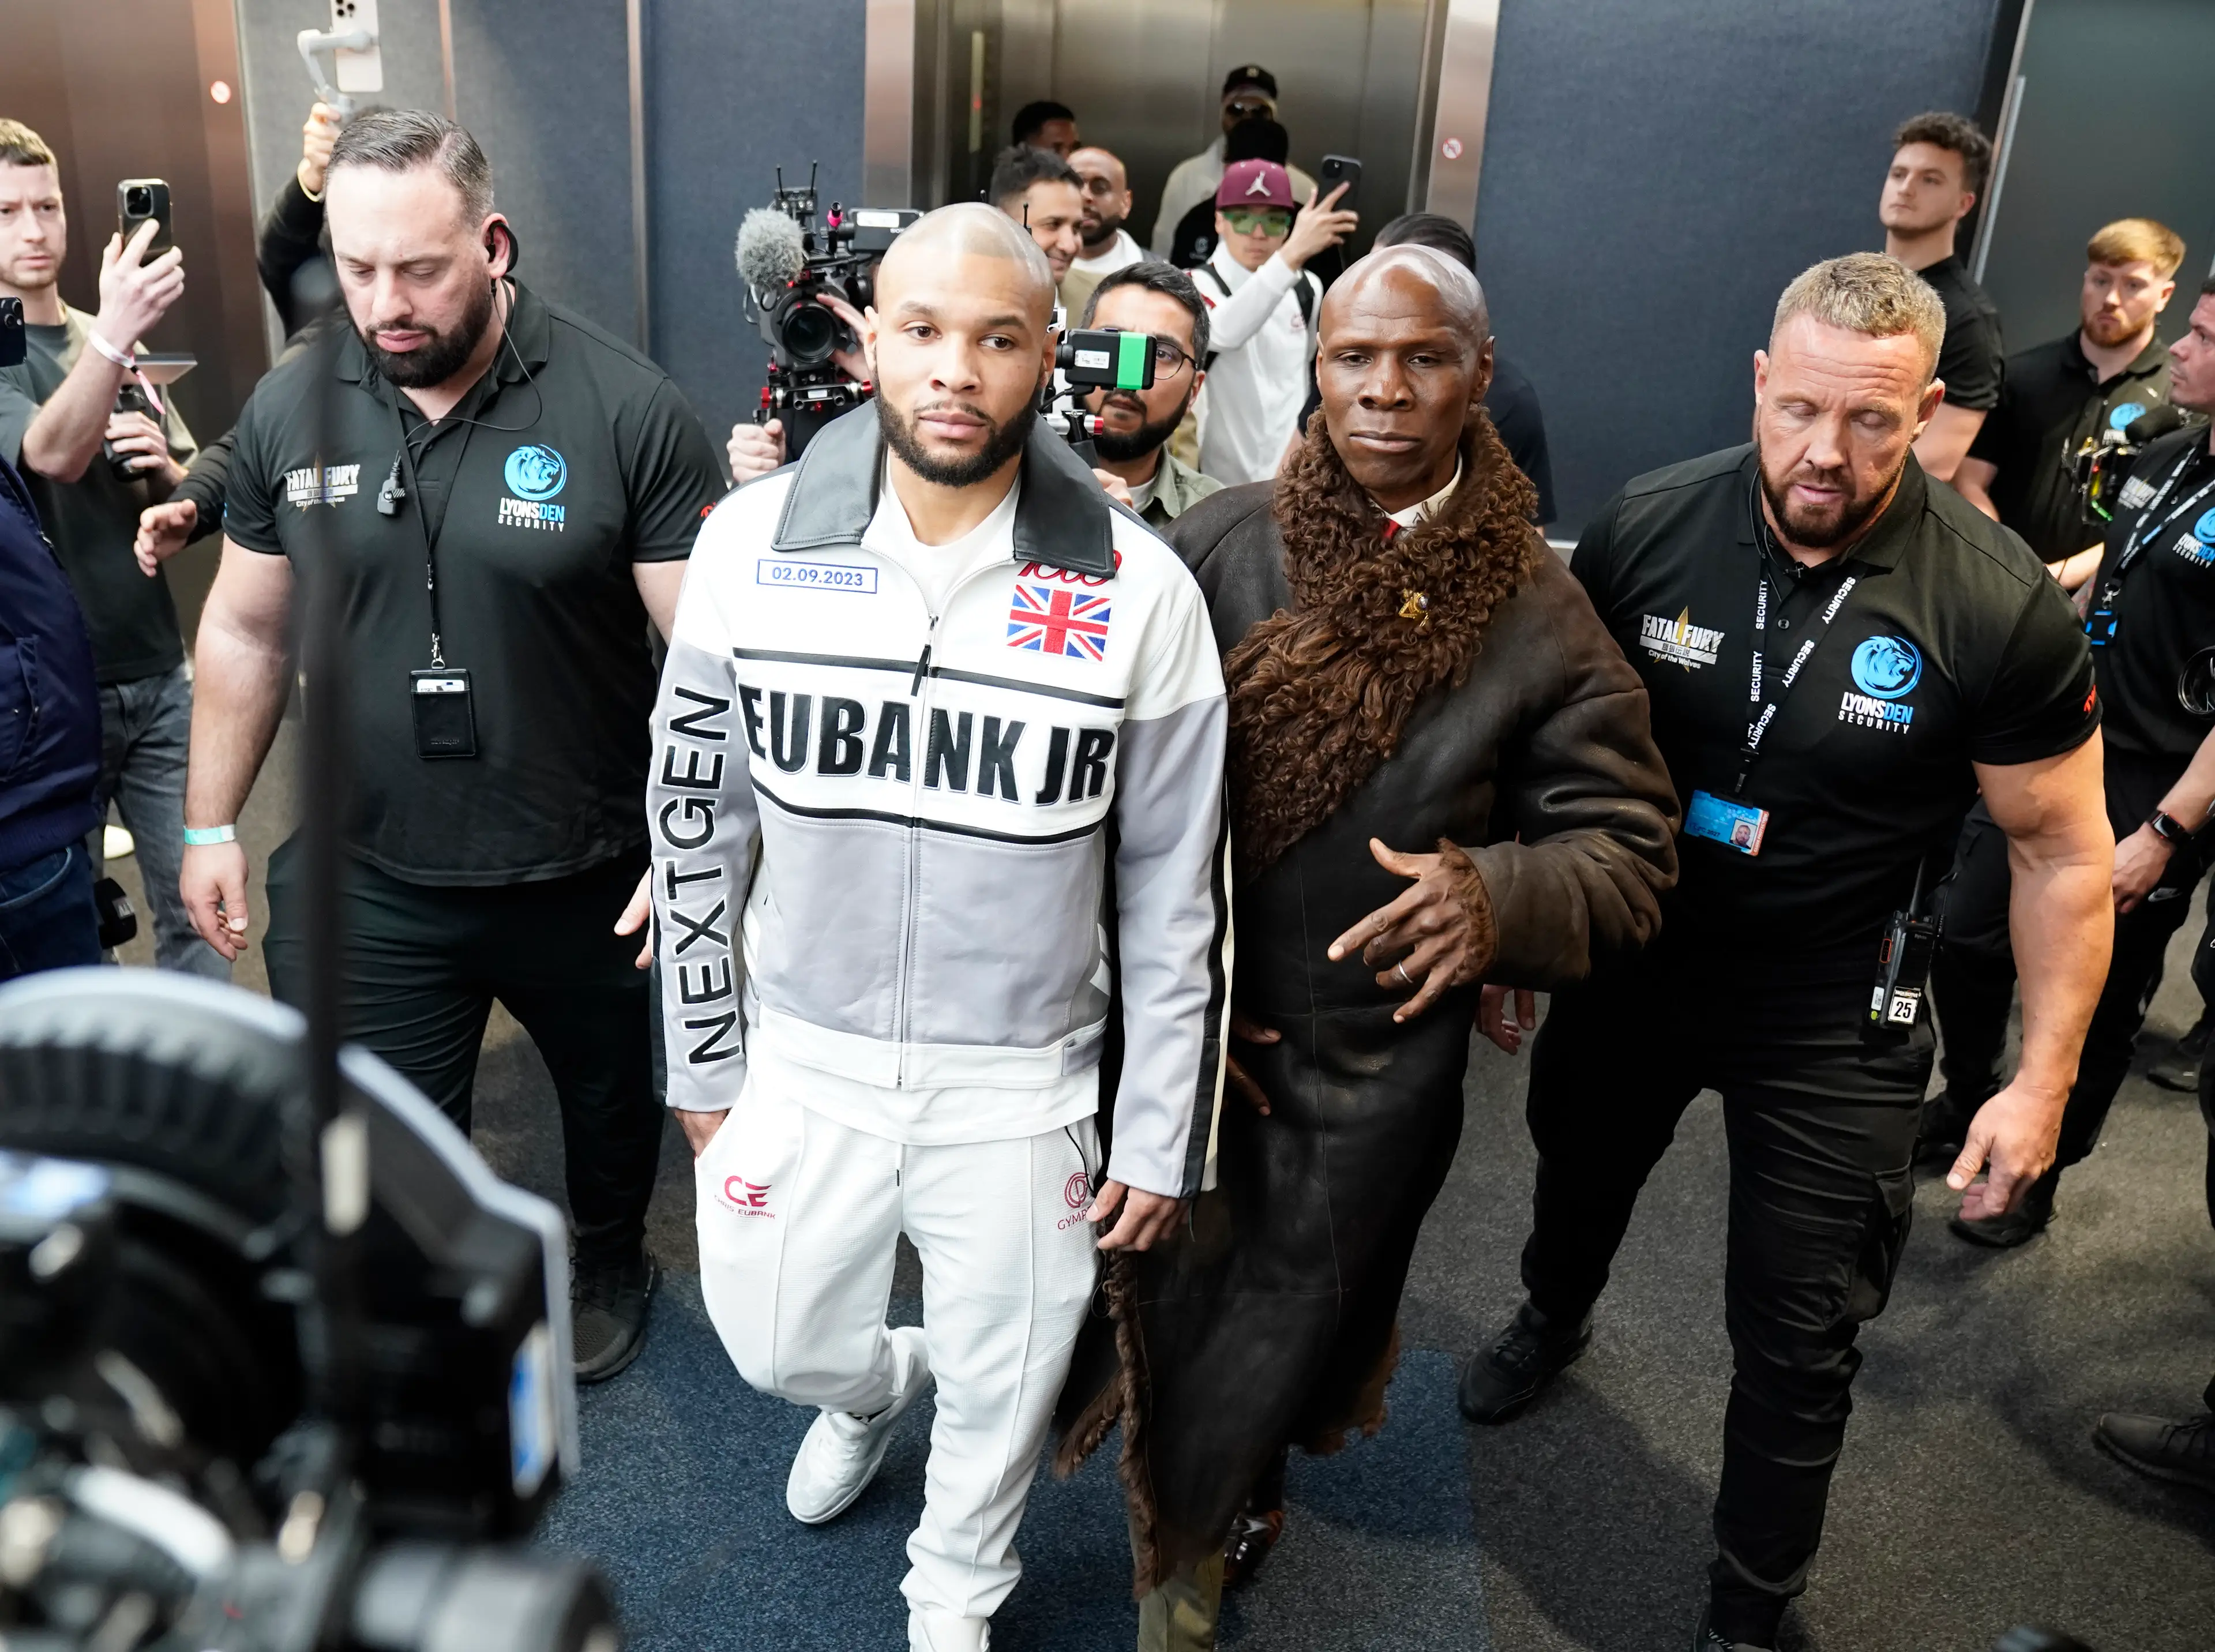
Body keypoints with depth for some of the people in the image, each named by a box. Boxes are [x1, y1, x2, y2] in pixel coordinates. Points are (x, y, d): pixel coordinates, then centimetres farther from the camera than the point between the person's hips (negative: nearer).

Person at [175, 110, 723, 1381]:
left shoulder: (628, 410, -16)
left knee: (610, 1085, 23)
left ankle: (609, 1263, 53)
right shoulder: (291, 409, -3)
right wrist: (213, 823, 10)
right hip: (369, 883, 2)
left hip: (585, 878, -2)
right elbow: (247, 628, 8)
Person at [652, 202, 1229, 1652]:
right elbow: (699, 821, 1)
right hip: (802, 1062, 2)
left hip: (1022, 1087, -1)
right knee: (779, 1347, 21)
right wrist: (706, 1059, 5)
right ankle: (879, 1382, 59)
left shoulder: (1139, 592, -15)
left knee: (1002, 1390, 17)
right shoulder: (755, 541, -10)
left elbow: (1177, 890, -6)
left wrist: (1164, 1137, -2)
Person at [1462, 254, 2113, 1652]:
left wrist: (2045, 1078, -11)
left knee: (1798, 1346, 9)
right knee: (1578, 1171, 30)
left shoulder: (2001, 607, -22)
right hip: (1630, 960, 3)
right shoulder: (1647, 530, -15)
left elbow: (2065, 853, -11)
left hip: (1833, 1018, -2)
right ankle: (1555, 1317, 66)